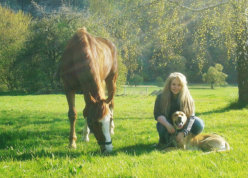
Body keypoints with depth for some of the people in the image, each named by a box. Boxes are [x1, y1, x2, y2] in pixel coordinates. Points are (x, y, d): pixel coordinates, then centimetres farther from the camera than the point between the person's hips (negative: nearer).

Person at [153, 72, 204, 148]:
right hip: (168, 125, -1)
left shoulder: (187, 98, -11)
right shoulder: (161, 97, -11)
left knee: (199, 124, -24)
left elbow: (191, 117, -18)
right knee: (162, 127, -35)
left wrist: (183, 132, -33)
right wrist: (167, 125, -35)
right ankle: (163, 141, -2)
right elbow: (157, 114, -17)